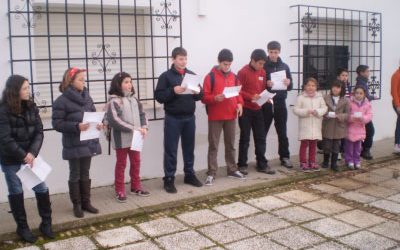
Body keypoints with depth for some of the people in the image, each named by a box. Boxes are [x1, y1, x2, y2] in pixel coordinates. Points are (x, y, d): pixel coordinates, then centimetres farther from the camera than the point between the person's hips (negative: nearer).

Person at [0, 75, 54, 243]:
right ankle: (22, 227, 22)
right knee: (16, 192, 8)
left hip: (30, 155, 4)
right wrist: (23, 155, -19)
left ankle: (46, 223, 19)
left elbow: (39, 131, -3)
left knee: (42, 188, 3)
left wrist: (32, 152, -16)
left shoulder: (31, 107, 2)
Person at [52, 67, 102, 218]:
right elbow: (57, 123, -15)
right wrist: (76, 126, -25)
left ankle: (86, 202, 26)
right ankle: (76, 205, 19)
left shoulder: (86, 97, 7)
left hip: (88, 142, 6)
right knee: (75, 175, 7)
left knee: (85, 174, 15)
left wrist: (99, 123, -6)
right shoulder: (62, 101, -12)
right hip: (73, 145, -6)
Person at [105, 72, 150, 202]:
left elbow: (142, 114, 10)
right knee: (121, 164, 6)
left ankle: (136, 186, 32)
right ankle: (120, 191, 17)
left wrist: (144, 127, -10)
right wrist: (133, 128, -23)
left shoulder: (133, 99, 9)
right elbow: (113, 120, -22)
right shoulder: (114, 101, -13)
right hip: (121, 139, -6)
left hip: (135, 138, 6)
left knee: (136, 162, 16)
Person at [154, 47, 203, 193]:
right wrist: (173, 91, -22)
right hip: (173, 119, -4)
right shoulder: (166, 76, -3)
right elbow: (158, 96, -9)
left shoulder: (192, 75, 10)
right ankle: (169, 179, 9)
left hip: (190, 118, 4)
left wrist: (197, 92, -10)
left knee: (189, 148, 14)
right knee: (170, 150, 1)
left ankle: (190, 175, 27)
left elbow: (200, 95, 13)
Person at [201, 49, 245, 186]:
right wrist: (215, 98, -26)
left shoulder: (234, 77, 10)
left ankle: (232, 170, 25)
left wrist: (239, 103, -3)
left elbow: (238, 93, 16)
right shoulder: (210, 77, -6)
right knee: (213, 145, -1)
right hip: (215, 117, -5)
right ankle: (211, 174, 3)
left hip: (231, 116, 5)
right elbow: (204, 97, -9)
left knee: (230, 144, 14)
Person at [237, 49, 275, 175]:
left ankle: (262, 164, 16)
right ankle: (242, 165, 12)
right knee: (245, 138, 1)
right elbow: (238, 91, -14)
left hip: (258, 109, 6)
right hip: (246, 110, -6)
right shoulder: (243, 72, -11)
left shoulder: (262, 72, 9)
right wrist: (251, 97, -25)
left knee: (260, 137, 8)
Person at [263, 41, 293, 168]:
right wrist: (265, 84, -22)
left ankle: (285, 157, 20)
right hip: (266, 104, -3)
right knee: (262, 132, 2)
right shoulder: (263, 66, -1)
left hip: (280, 103, 3)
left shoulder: (284, 66, 9)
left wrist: (288, 83, -11)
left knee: (282, 132, 10)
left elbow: (290, 86, 11)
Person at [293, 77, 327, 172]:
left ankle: (312, 162, 23)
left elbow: (324, 108, 3)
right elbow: (295, 109, -7)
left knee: (313, 144, 12)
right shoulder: (301, 97, -5)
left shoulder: (319, 97, 5)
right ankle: (303, 162, 9)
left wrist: (317, 112, -16)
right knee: (304, 144, 1)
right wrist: (306, 112, -18)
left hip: (316, 125, 4)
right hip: (305, 125, -3)